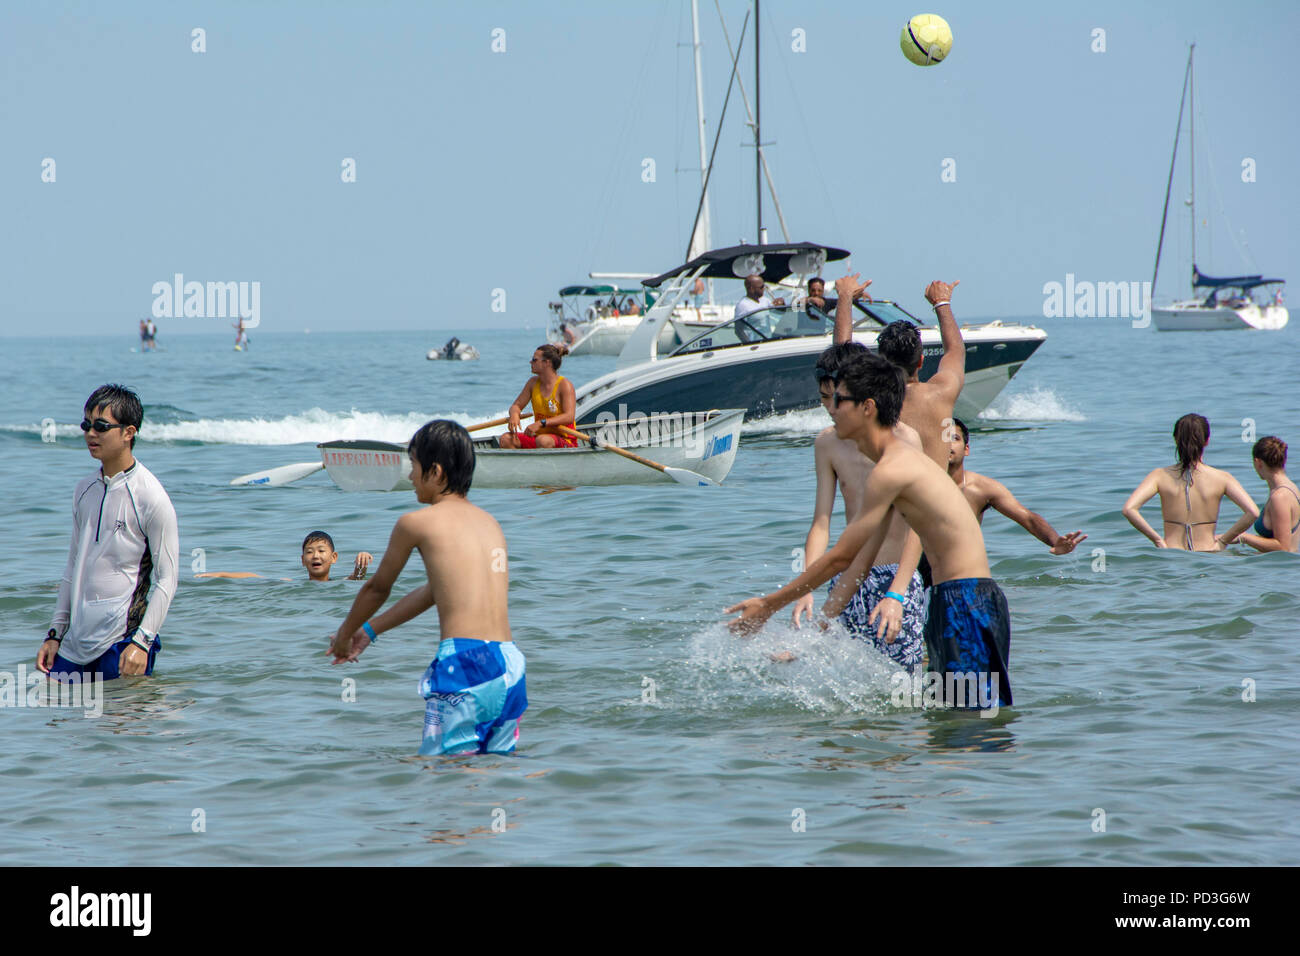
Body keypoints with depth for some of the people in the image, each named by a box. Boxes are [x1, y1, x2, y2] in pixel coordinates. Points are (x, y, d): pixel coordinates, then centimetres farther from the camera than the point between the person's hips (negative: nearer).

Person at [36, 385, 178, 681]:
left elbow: (166, 579, -10)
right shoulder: (85, 490, 12)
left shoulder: (150, 496, -9)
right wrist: (55, 634, 15)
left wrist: (142, 641, -17)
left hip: (123, 642, -6)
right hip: (76, 643, 6)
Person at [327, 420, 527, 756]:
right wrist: (370, 631, 40)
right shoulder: (490, 523, 20)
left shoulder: (416, 523, 2)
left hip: (464, 664, -6)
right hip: (510, 664, 6)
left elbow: (378, 588, 16)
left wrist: (343, 636, 35)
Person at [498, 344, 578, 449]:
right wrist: (514, 415, -14)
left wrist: (541, 423, -32)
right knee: (505, 439, -16)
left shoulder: (564, 385, -11)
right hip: (539, 435, 6)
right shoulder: (533, 383, 9)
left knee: (543, 441, -40)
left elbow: (569, 417, -22)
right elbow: (516, 405, 13)